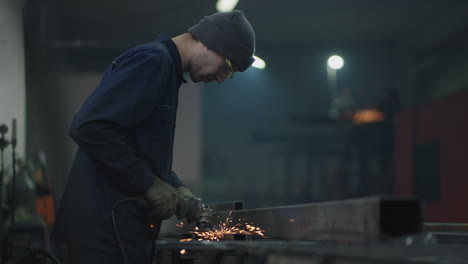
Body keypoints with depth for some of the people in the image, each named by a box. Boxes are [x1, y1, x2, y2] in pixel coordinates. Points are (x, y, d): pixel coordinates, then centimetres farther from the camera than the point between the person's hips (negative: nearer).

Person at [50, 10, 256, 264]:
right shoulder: (152, 60, -13)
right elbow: (89, 127, -24)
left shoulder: (166, 67, 18)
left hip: (120, 227, 10)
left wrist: (176, 188, 11)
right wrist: (150, 184, -18)